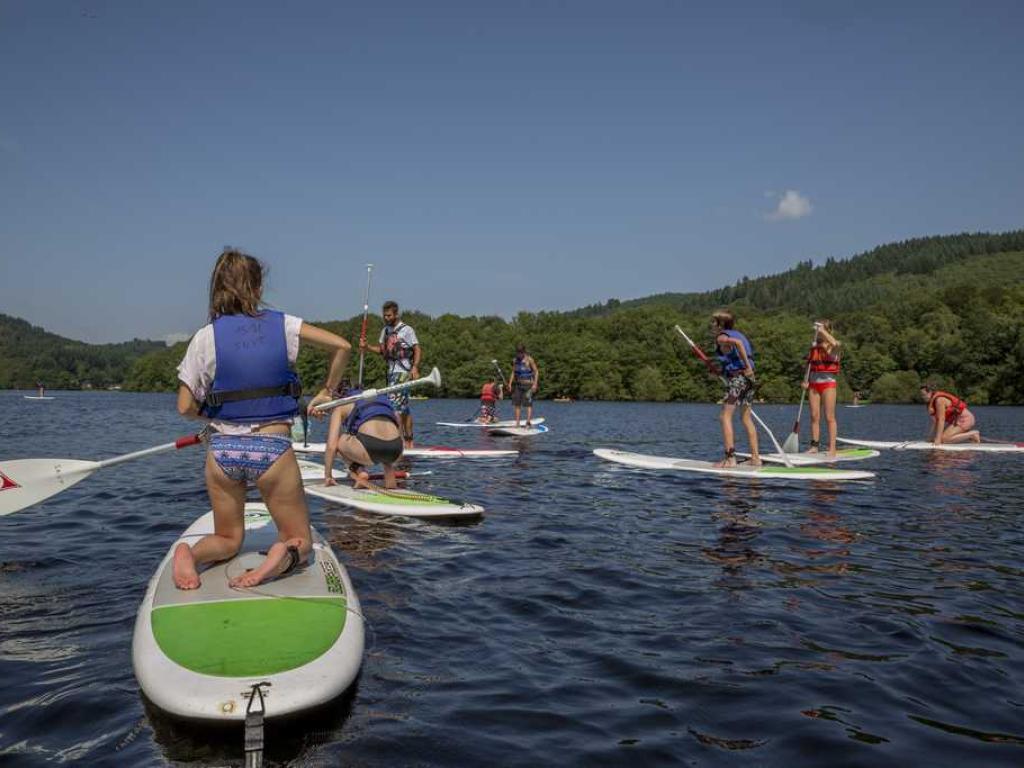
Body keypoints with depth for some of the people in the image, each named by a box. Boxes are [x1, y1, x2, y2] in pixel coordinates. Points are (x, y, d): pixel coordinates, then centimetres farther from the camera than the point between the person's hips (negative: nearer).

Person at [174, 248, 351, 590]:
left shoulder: (206, 337, -2)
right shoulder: (283, 325, -2)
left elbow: (185, 408, -2)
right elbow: (342, 346, 0)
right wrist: (327, 392, 13)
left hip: (222, 450, 2)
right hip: (274, 450, -1)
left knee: (228, 539, 23)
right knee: (300, 540, 15)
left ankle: (191, 554, -11)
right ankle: (283, 557, -21)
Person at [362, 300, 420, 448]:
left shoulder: (406, 330, -6)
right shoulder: (385, 330, 16)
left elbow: (417, 350, -9)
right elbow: (382, 349, 17)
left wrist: (415, 367, -21)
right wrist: (367, 346, 1)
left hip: (403, 372, -8)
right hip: (392, 371, 8)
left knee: (395, 404, -16)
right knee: (404, 407, 10)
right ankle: (409, 442, 16)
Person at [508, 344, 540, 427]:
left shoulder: (529, 360, -6)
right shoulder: (515, 361, 10)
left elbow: (536, 372, -6)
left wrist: (535, 384, -14)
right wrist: (510, 383, 9)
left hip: (528, 385, -6)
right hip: (518, 385, 6)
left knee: (528, 404, -11)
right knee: (516, 404, 4)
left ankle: (529, 422, -14)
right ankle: (517, 423, 8)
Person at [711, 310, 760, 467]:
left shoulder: (721, 337, -6)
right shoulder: (737, 333, 19)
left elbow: (737, 342, -25)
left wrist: (748, 366, -21)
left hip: (736, 378, -8)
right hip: (748, 378, 8)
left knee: (726, 417, -5)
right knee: (746, 417, 15)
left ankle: (730, 458, -11)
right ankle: (756, 457, 16)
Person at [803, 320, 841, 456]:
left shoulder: (833, 346, -3)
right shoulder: (814, 346, 14)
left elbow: (834, 343, -29)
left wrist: (822, 331, -20)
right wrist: (805, 381, 1)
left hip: (828, 383, -5)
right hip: (813, 383, 5)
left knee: (829, 417, -5)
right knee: (814, 417, 4)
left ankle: (832, 448, -5)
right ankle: (814, 445, 8)